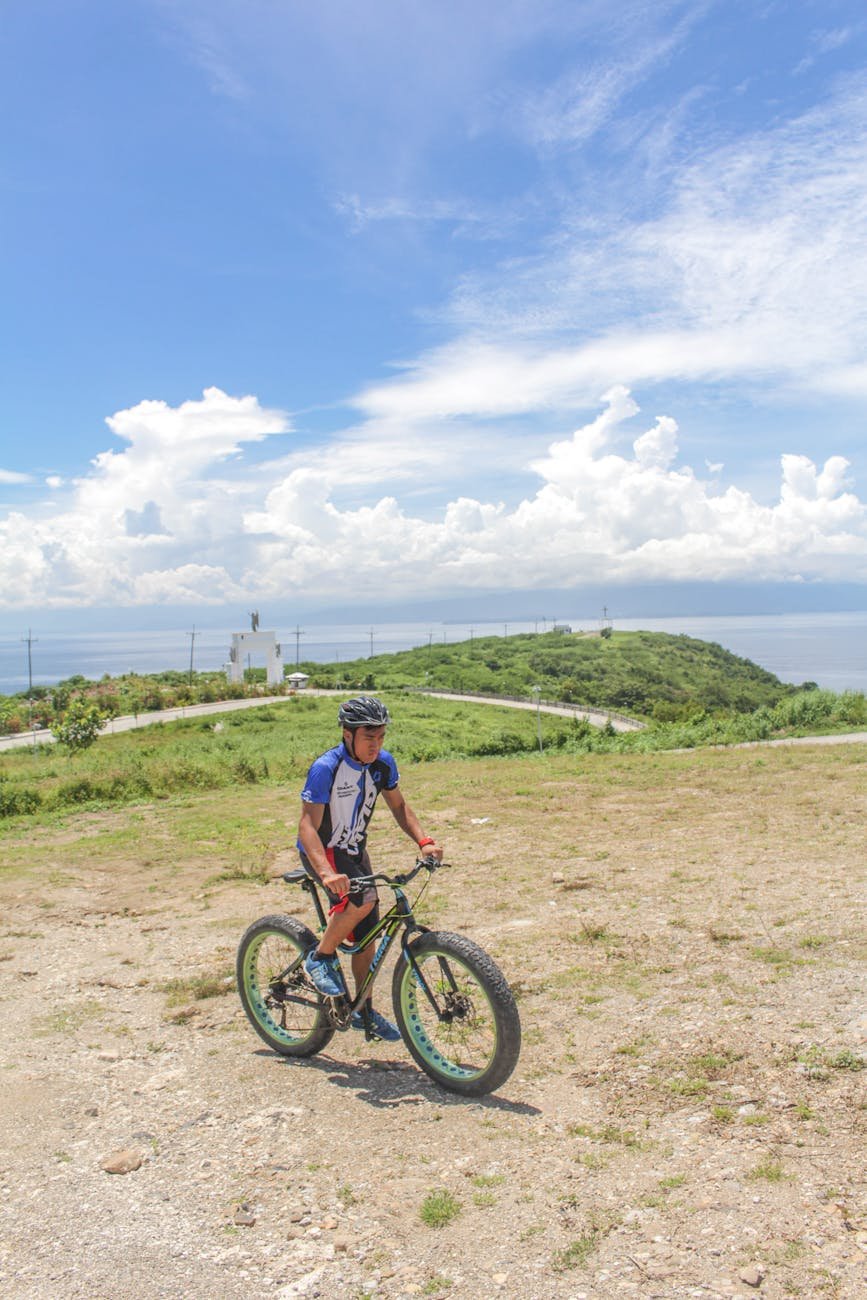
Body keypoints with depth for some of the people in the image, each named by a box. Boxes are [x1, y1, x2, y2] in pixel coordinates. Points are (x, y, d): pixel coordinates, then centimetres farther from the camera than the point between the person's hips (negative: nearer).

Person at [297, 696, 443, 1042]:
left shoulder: (383, 763, -9)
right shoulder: (326, 768, -28)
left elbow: (399, 806, 3)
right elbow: (308, 825, -32)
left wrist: (424, 841, -13)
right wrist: (327, 872, -47)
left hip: (355, 851, 6)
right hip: (322, 852, -6)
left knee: (366, 936, 9)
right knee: (363, 899, -32)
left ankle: (364, 1011, 28)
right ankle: (320, 958, -7)